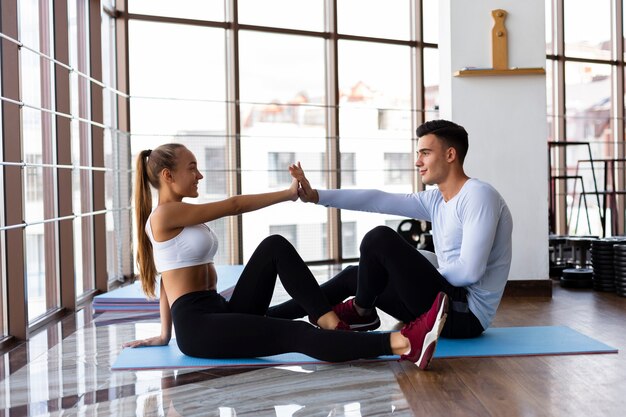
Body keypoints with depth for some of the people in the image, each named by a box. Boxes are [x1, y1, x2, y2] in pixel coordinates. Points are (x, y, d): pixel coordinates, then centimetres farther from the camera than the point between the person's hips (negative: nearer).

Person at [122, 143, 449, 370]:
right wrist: (288, 194, -5)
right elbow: (233, 206, -11)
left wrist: (165, 334, 26)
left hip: (219, 313, 9)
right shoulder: (165, 214, -10)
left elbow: (170, 281, 24)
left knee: (275, 246, -7)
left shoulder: (178, 216, 20)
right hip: (197, 326, -9)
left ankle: (333, 325, -16)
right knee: (296, 334, -28)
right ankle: (405, 344, -42)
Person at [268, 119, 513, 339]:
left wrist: (426, 277, -6)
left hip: (465, 315, -10)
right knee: (354, 276, 15)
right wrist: (316, 196, 1)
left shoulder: (478, 196, -16)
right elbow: (379, 200, 7)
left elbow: (469, 272, -25)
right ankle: (264, 318, 17)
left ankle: (361, 313, 6)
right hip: (449, 301, 10)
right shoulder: (436, 200, 11)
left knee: (381, 238, -18)